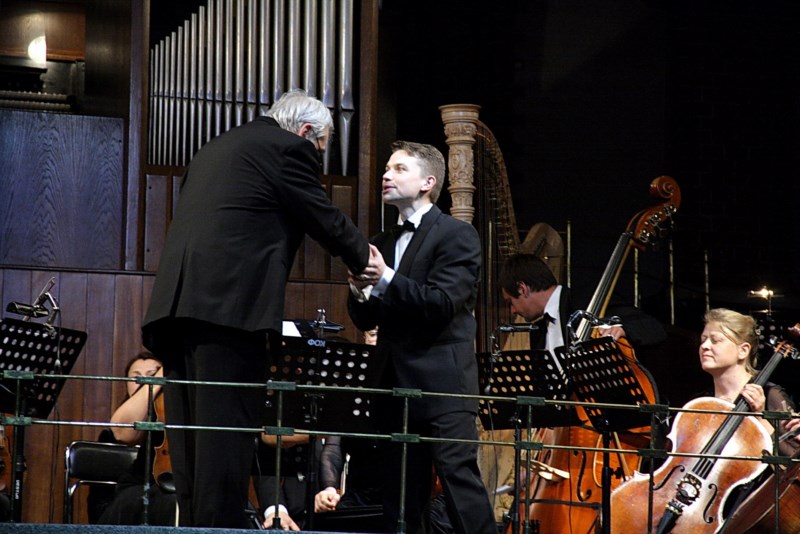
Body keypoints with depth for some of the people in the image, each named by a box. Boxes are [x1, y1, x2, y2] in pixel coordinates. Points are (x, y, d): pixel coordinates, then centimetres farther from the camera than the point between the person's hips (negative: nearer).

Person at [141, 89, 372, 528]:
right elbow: (325, 219, 4)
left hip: (175, 302, 8)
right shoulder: (288, 148, 2)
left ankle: (192, 522, 9)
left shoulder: (216, 148, 28)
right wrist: (366, 262, 22)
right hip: (229, 303, -8)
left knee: (191, 434, 8)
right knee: (228, 427, -9)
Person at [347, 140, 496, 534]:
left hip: (442, 384, -7)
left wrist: (385, 279, -19)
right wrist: (360, 290, -6)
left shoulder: (457, 235, -3)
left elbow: (443, 305, -15)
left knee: (460, 480, -13)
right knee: (400, 496, 7)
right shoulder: (384, 243, 18)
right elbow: (366, 320, 15)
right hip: (396, 385, 7)